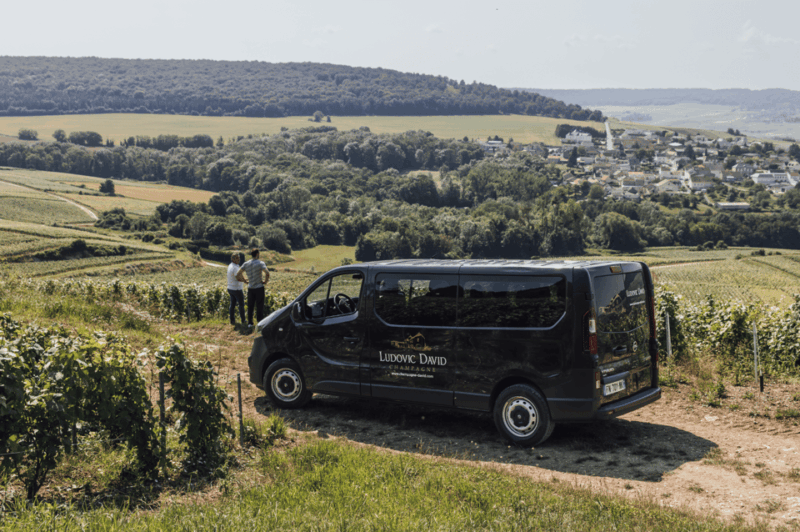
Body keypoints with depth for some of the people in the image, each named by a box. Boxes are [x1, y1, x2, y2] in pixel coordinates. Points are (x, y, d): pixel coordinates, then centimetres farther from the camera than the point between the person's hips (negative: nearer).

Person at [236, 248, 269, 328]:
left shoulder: (246, 264, 2)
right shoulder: (260, 263, -11)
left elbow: (238, 274, -1)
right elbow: (267, 273, -27)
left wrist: (245, 280, 10)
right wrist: (265, 281, -11)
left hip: (250, 288, 4)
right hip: (259, 287, -4)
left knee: (250, 306, 13)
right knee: (259, 306, 3)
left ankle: (249, 323, 16)